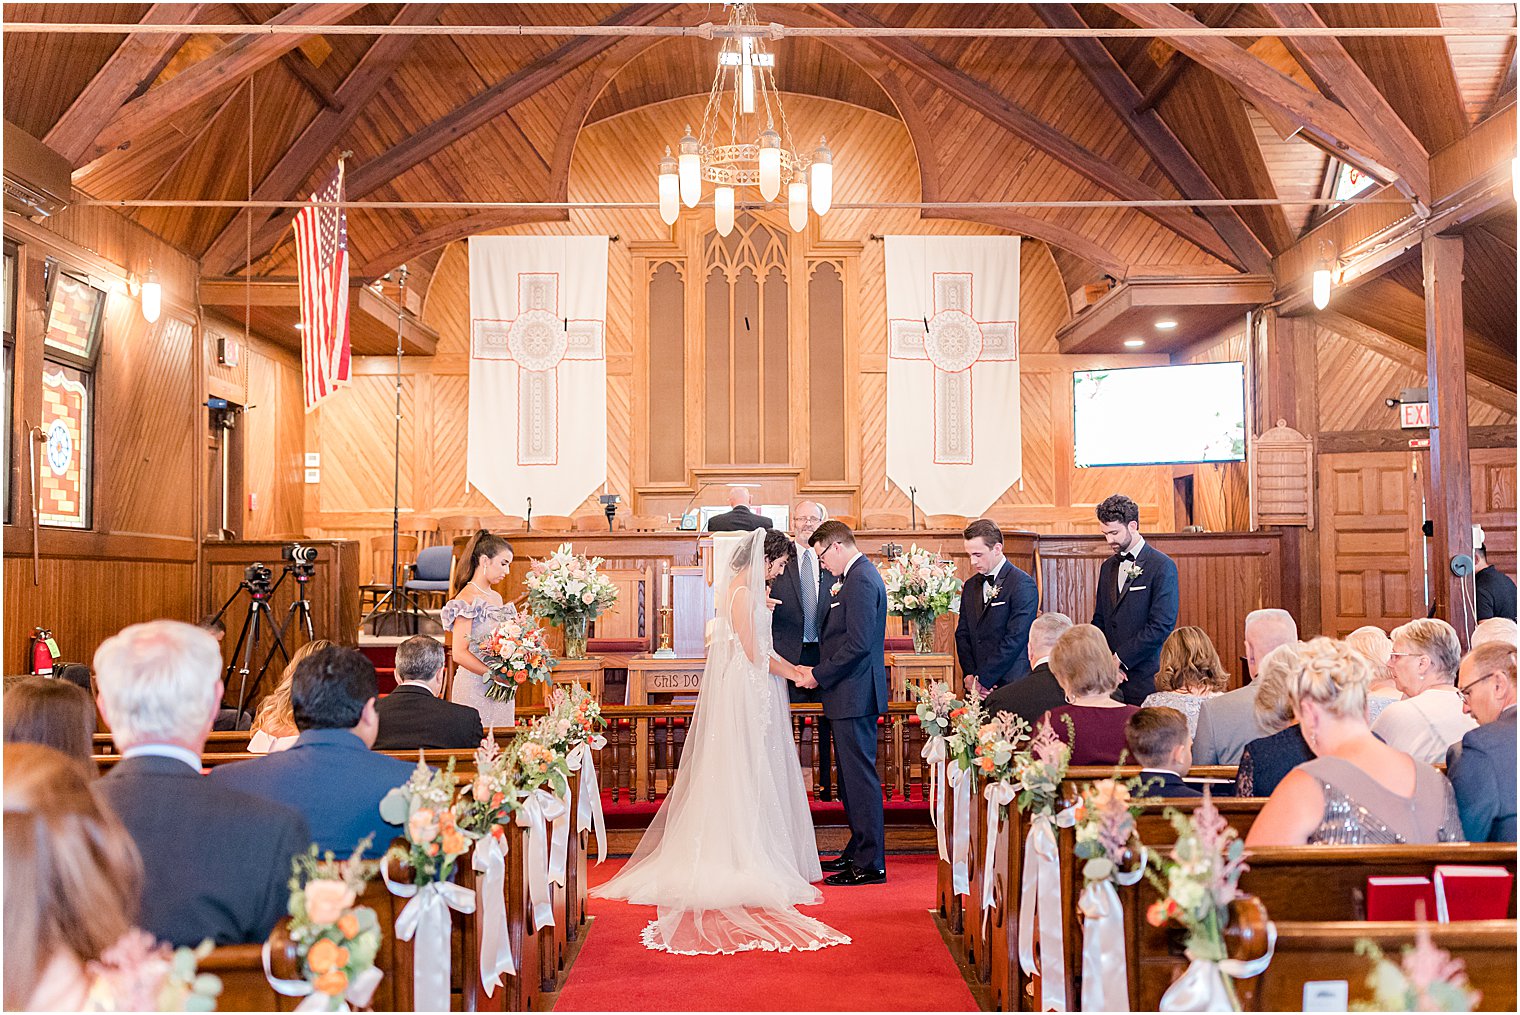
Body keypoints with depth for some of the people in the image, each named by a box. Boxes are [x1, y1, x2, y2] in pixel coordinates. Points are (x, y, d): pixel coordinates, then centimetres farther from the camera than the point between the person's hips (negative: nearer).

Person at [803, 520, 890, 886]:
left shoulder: (860, 581, -16)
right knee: (852, 775, 17)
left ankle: (870, 864, 0)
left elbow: (858, 643, -23)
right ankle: (858, 851, 27)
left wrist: (819, 675, -15)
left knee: (860, 776, -5)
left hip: (854, 694, -11)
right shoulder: (859, 577, 16)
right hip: (852, 693, 11)